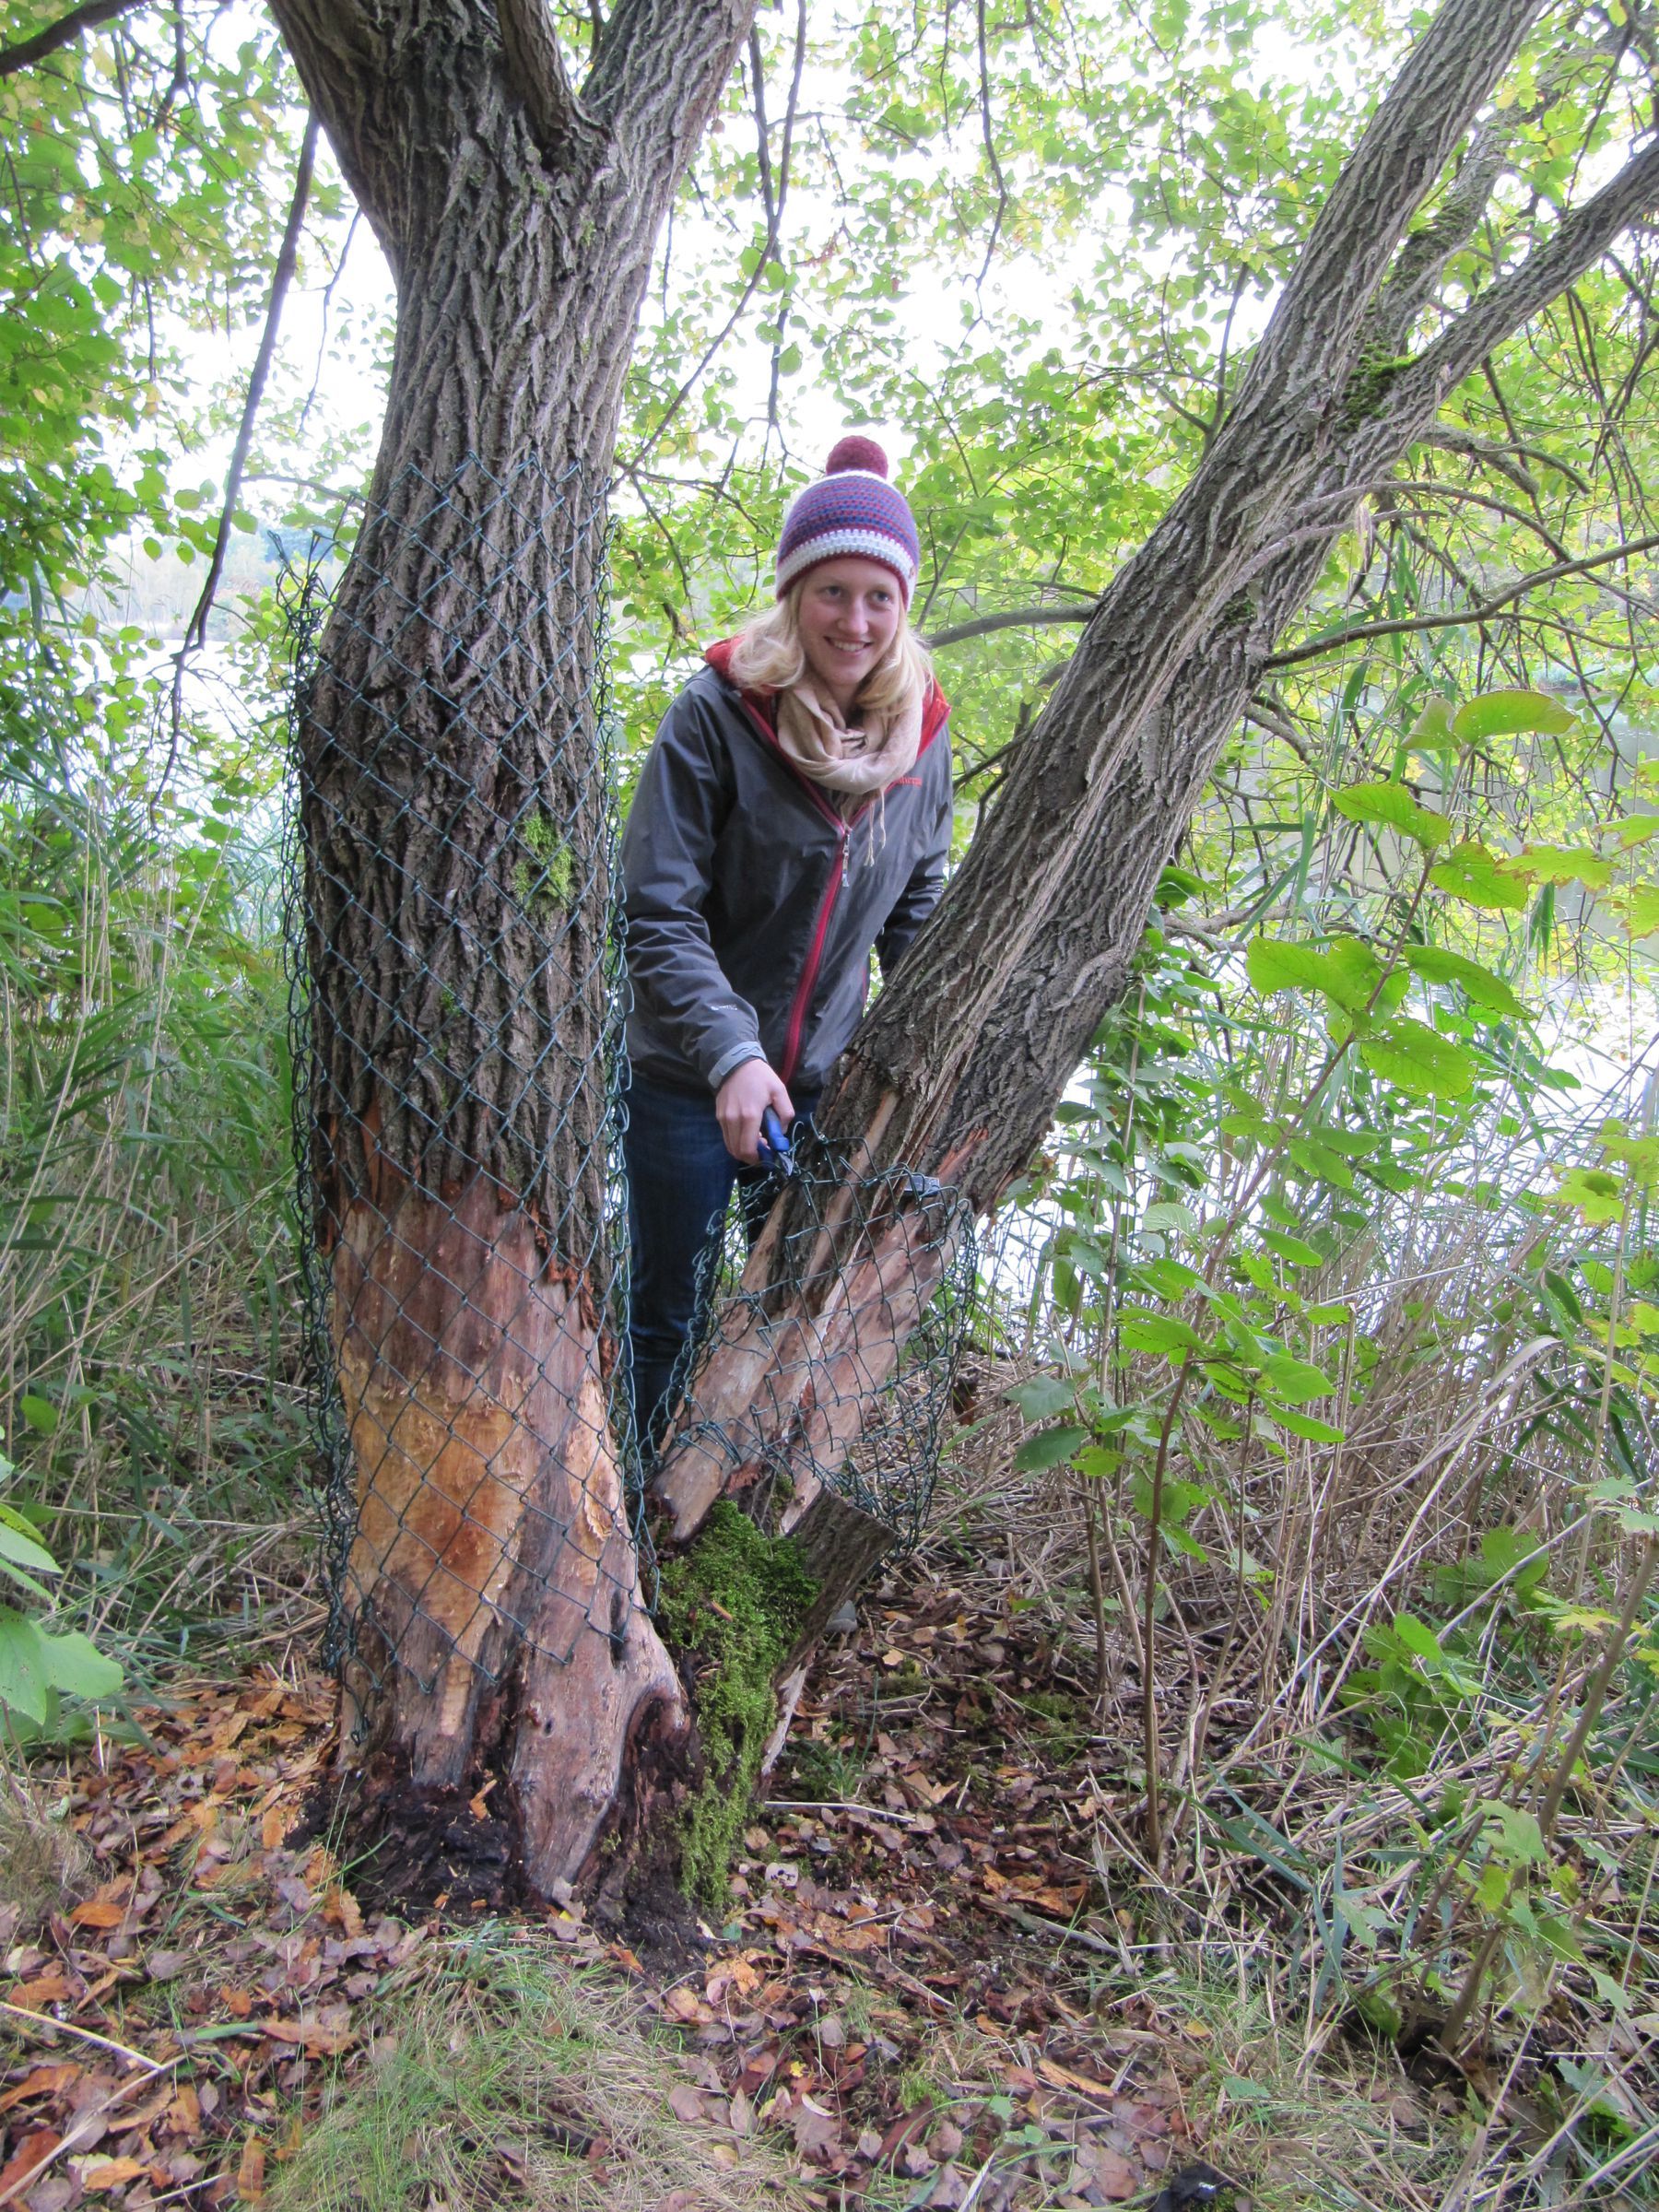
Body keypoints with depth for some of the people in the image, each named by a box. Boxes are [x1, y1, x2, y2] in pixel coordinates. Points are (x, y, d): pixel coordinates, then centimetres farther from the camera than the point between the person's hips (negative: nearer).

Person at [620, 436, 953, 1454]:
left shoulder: (921, 730, -1)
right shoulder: (716, 714, -16)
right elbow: (657, 912, -18)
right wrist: (731, 1053, -30)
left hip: (825, 1081, 5)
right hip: (688, 1078, -4)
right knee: (666, 1318, 9)